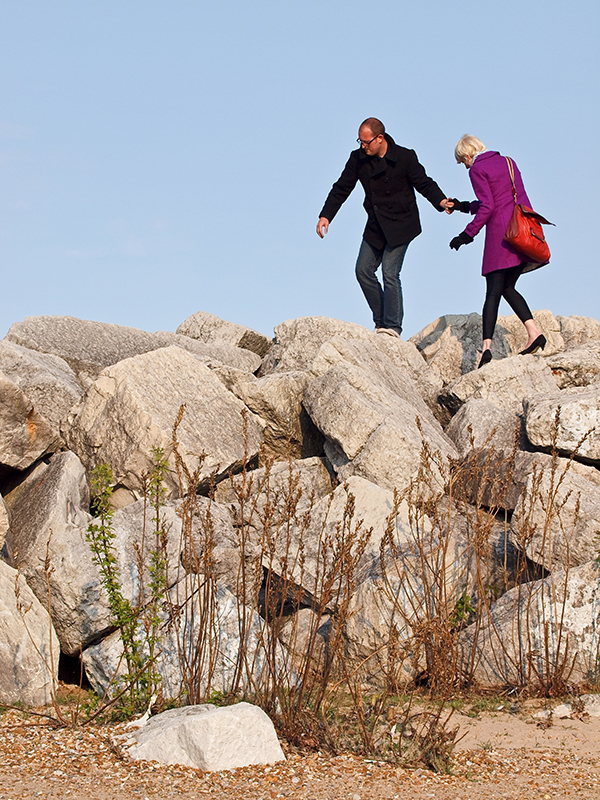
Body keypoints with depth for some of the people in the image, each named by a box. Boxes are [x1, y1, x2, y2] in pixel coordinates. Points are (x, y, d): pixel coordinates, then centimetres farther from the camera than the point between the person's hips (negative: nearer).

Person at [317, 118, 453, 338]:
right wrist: (326, 215, -4)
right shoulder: (358, 159, -1)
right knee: (363, 270, -1)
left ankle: (392, 326, -8)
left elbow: (424, 184, -5)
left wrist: (440, 201, -24)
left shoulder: (404, 158, -12)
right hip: (375, 227, 6)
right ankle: (381, 322, 10)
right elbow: (342, 188, 5)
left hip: (400, 226, -6)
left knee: (390, 273, -14)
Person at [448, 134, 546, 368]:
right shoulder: (507, 162, 19)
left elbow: (487, 207, -11)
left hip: (501, 233, -7)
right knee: (508, 288, 16)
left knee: (493, 291, -7)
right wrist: (465, 206, 31)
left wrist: (467, 234, -6)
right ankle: (534, 332, 1)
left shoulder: (477, 169, -2)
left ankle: (487, 346, -15)